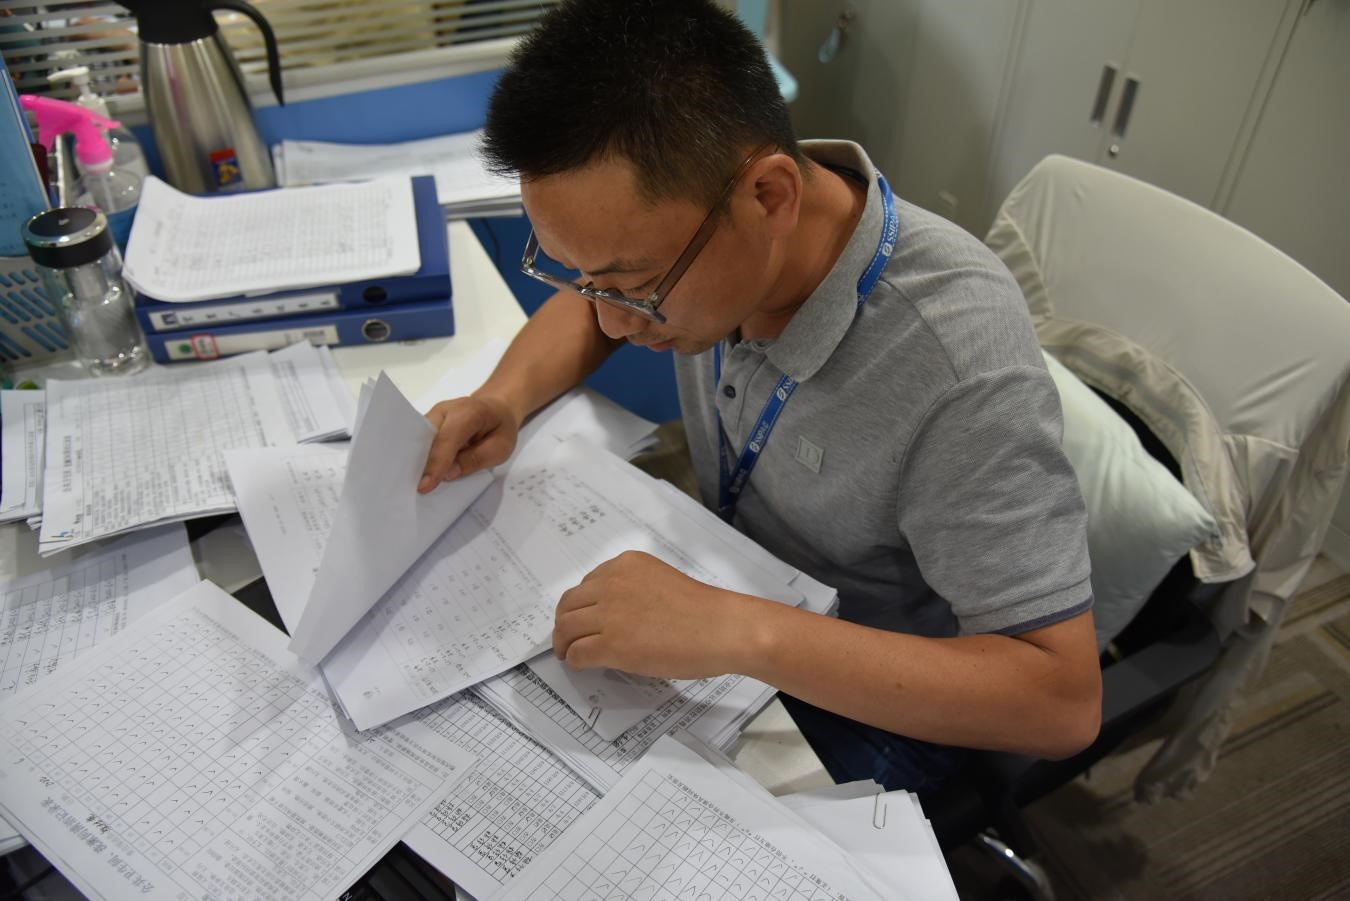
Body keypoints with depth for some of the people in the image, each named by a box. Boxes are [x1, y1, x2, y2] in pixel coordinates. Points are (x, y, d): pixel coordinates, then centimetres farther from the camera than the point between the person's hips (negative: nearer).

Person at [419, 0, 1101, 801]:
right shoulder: (681, 215, -17)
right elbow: (589, 302, 6)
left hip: (882, 696, -5)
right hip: (727, 597, 6)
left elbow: (1064, 702, -31)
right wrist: (506, 397, -16)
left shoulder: (964, 366, -35)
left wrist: (742, 633, -40)